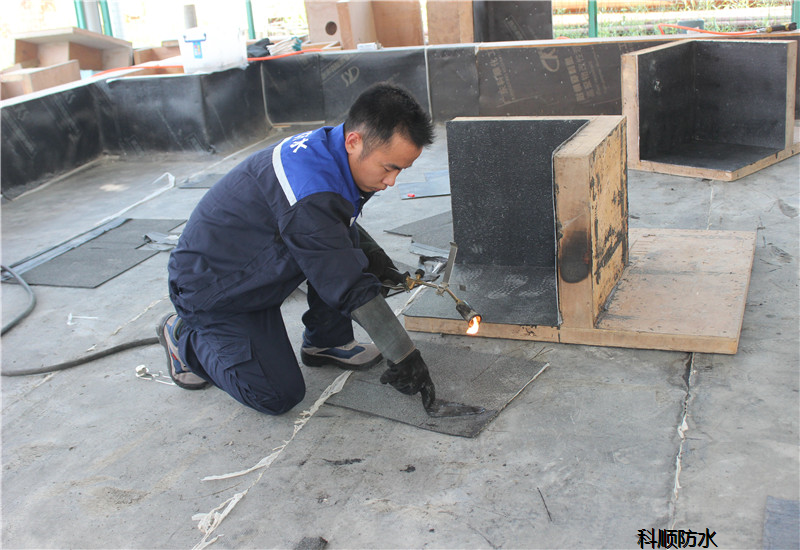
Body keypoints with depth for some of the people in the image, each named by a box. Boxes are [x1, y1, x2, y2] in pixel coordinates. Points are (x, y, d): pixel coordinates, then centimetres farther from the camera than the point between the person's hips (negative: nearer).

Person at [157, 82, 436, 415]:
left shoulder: (324, 148, -7)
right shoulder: (310, 191, -36)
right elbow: (349, 289, -31)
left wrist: (369, 251, 1)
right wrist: (404, 357, -24)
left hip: (254, 269, 9)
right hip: (210, 286, -8)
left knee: (344, 246, -8)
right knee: (279, 396, -11)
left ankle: (326, 343, 9)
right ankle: (185, 335, 8)